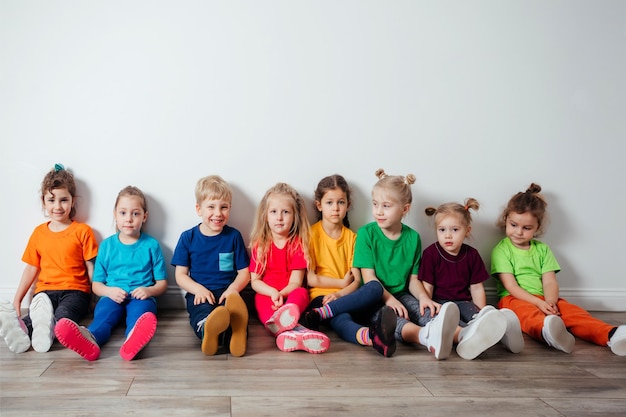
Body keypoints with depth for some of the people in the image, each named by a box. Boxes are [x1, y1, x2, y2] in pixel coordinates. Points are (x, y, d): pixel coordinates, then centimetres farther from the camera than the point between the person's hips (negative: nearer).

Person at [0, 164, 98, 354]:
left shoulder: (82, 231, 6)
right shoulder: (39, 233, 16)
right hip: (45, 291, 2)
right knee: (35, 315, -34)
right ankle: (19, 330, -64)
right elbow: (32, 268, 18)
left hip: (75, 290, -2)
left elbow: (91, 267, 3)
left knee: (62, 315, -37)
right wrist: (17, 298, 11)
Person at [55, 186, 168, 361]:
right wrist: (109, 291, -8)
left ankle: (134, 339, -71)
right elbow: (96, 284, 15)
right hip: (112, 297, 1)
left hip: (140, 298, -1)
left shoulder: (151, 245, 10)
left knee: (140, 310, -36)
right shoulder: (107, 245, 14)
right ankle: (90, 338, -67)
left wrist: (149, 290, -11)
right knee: (104, 309, -33)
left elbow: (162, 283, 12)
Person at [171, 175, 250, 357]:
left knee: (236, 310, -36)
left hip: (227, 293, 1)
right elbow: (180, 275, 9)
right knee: (202, 313, -37)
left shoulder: (233, 236, 9)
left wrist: (233, 288, -13)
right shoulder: (188, 238, 8)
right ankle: (206, 329, -70)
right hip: (200, 294, -1)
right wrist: (198, 289, -12)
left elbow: (244, 272, 9)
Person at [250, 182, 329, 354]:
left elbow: (296, 282, -2)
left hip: (290, 295, 0)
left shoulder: (298, 243, 5)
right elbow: (255, 281, 4)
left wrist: (281, 294, -23)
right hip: (266, 294, 1)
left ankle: (278, 323, -69)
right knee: (261, 301, -33)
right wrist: (272, 292, -17)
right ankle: (294, 331, -63)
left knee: (302, 293, -33)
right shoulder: (260, 244, 8)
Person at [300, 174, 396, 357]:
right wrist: (342, 282, -1)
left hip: (347, 296, 4)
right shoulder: (312, 234, 7)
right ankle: (370, 336, -74)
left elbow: (356, 281, 6)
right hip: (320, 296, -4)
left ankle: (317, 315, -42)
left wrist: (339, 294, -14)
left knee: (375, 287, -29)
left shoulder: (351, 237, 16)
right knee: (341, 319, -38)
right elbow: (310, 278, -1)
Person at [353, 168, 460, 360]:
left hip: (401, 295, 3)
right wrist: (388, 299, -25)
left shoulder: (412, 237, 8)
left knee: (424, 309, -30)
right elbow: (369, 277, -8)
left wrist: (424, 298, -15)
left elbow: (413, 279, 7)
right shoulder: (366, 234, -1)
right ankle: (426, 335, -69)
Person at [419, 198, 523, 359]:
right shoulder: (431, 253, 0)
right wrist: (428, 310, -16)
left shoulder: (471, 254, 10)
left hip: (463, 302, 4)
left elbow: (477, 288, 10)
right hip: (439, 303, -4)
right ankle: (463, 335, -69)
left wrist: (483, 314, -1)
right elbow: (427, 287, -3)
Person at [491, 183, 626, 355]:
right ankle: (547, 331, -73)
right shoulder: (501, 250, 2)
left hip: (544, 300, 5)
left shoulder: (542, 249, 16)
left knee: (571, 310, -23)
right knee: (529, 314, -38)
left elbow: (550, 282, 4)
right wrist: (538, 303, -21)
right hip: (515, 299, -5)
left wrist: (550, 301, -18)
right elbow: (511, 286, -8)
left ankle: (610, 335, -47)